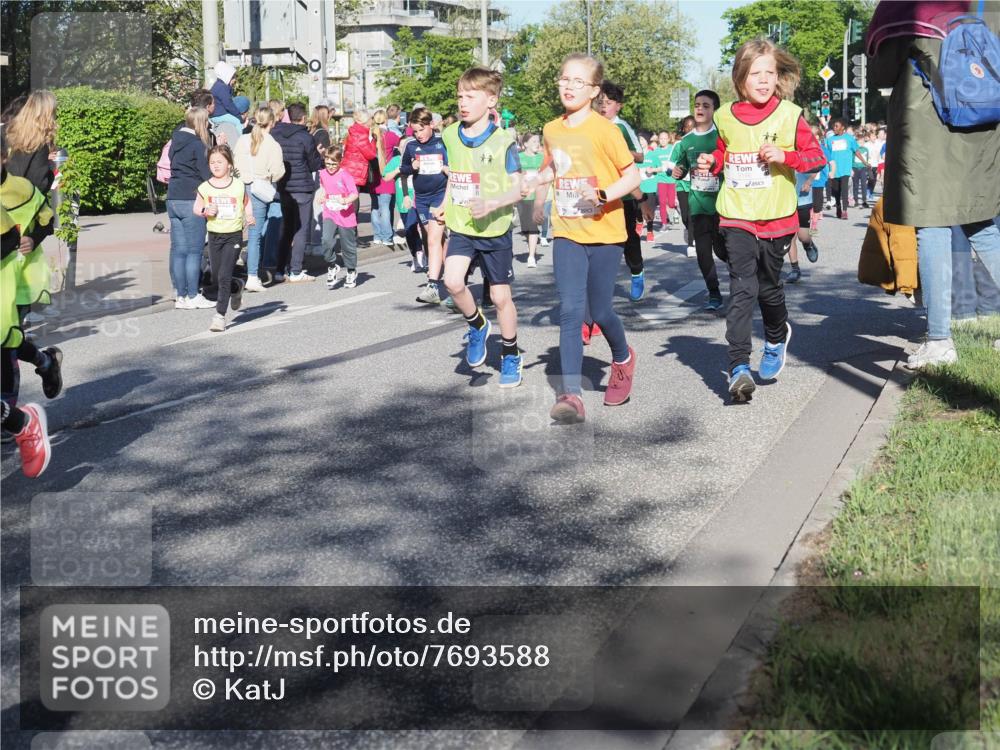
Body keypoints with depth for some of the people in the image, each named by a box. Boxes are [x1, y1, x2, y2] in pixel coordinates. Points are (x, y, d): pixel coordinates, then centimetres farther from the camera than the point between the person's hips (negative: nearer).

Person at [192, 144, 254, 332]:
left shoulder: (239, 186, -4)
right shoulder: (205, 187, 0)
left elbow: (247, 204, 10)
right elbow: (197, 208, 10)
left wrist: (250, 216, -8)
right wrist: (205, 211, -11)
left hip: (234, 235, -3)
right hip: (214, 235, 3)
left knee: (224, 276, -11)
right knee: (216, 278, 11)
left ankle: (220, 315, -6)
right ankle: (237, 287, 44)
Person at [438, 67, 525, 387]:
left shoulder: (503, 140, -10)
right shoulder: (451, 136, 3)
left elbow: (517, 188, -9)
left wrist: (492, 204, -26)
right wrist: (445, 205, 5)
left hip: (495, 229, -3)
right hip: (461, 227, 3)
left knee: (500, 296, 6)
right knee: (453, 282, -19)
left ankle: (510, 356, 26)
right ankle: (477, 326, 11)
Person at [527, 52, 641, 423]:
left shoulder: (604, 129, -10)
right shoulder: (552, 131, 6)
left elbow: (632, 175, -9)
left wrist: (603, 195, -25)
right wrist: (537, 182, 6)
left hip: (604, 233, -3)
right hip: (567, 234, 3)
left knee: (599, 311, 5)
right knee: (570, 310, -9)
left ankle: (623, 358, 38)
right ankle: (571, 392, -12)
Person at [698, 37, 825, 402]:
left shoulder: (789, 115, -4)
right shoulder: (726, 117, 3)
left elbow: (817, 158, -2)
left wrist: (784, 155, -19)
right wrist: (711, 162, -1)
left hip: (777, 218, 0)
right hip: (737, 218, 1)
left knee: (769, 287, 13)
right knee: (742, 289, -11)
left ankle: (777, 338, 44)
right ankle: (739, 366, -13)